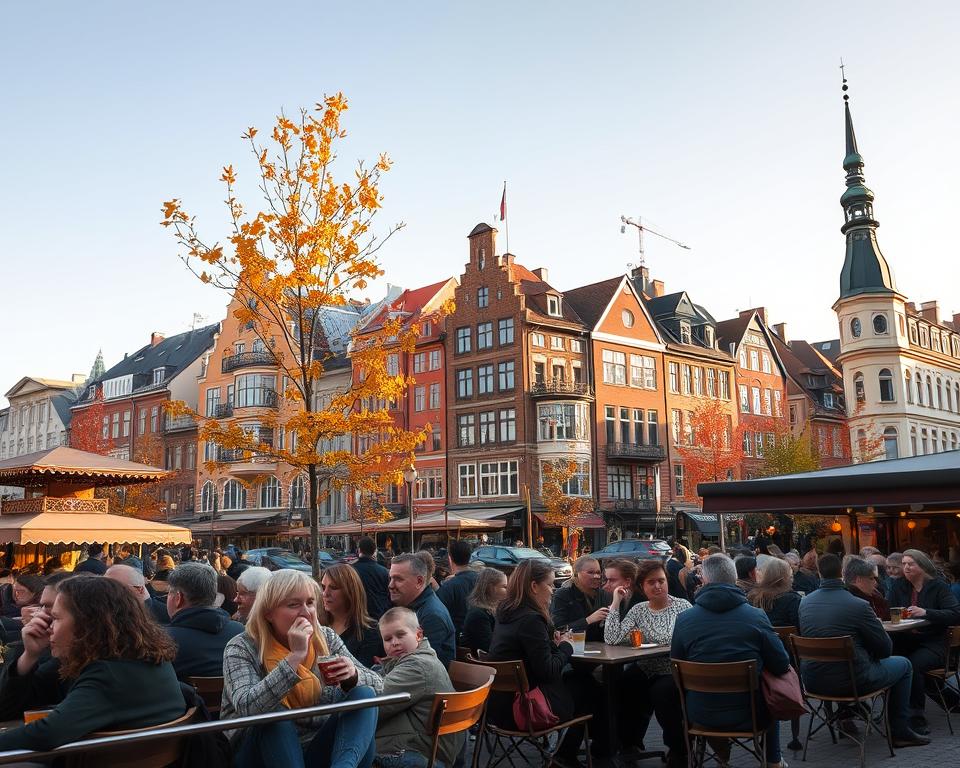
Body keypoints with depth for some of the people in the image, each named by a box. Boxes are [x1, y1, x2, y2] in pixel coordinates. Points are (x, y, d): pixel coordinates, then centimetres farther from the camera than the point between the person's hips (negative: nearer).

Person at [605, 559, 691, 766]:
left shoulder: (682, 606, 1)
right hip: (645, 672, 3)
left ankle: (678, 751, -4)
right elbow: (612, 639, -4)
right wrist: (616, 602, -6)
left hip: (675, 672, -3)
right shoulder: (638, 610, 8)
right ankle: (629, 743, 6)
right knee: (621, 687, -24)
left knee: (662, 692, -32)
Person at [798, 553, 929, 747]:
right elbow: (885, 649, -7)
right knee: (903, 664, 19)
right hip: (851, 682, -5)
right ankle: (900, 732, 24)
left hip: (812, 683, 5)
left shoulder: (804, 602, 0)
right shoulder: (858, 605, -16)